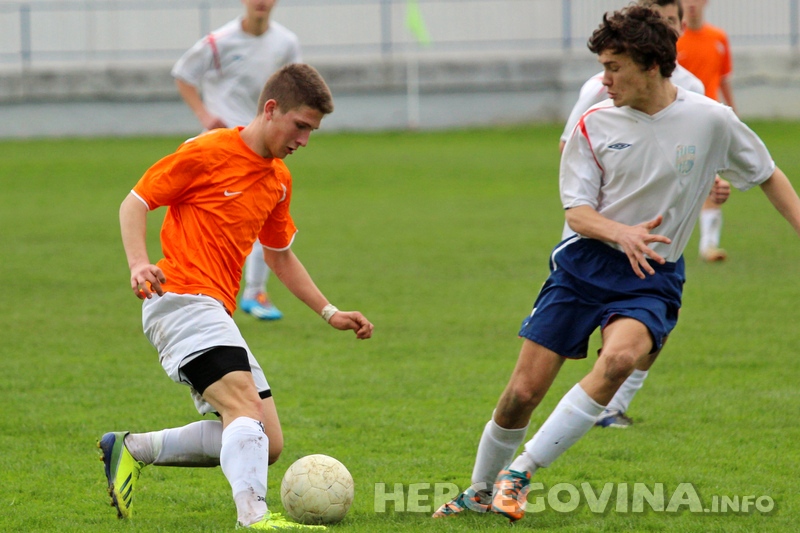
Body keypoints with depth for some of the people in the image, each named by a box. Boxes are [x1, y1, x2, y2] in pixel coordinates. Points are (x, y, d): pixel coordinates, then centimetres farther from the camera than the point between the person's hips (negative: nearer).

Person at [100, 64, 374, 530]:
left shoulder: (279, 178, 17)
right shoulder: (208, 152, -6)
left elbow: (280, 255, 30)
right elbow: (135, 203, -4)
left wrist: (329, 312, 24)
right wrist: (139, 264, -21)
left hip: (218, 314, 9)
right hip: (182, 297, -9)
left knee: (267, 445, 3)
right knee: (245, 405, -28)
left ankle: (133, 449, 12)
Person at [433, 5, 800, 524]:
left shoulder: (710, 120, -4)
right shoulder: (595, 124, -2)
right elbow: (578, 212, -5)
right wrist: (621, 233, -25)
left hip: (653, 275, -1)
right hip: (584, 264, 2)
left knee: (620, 357, -33)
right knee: (523, 391, -3)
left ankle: (520, 473, -25)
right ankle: (479, 493, 24)